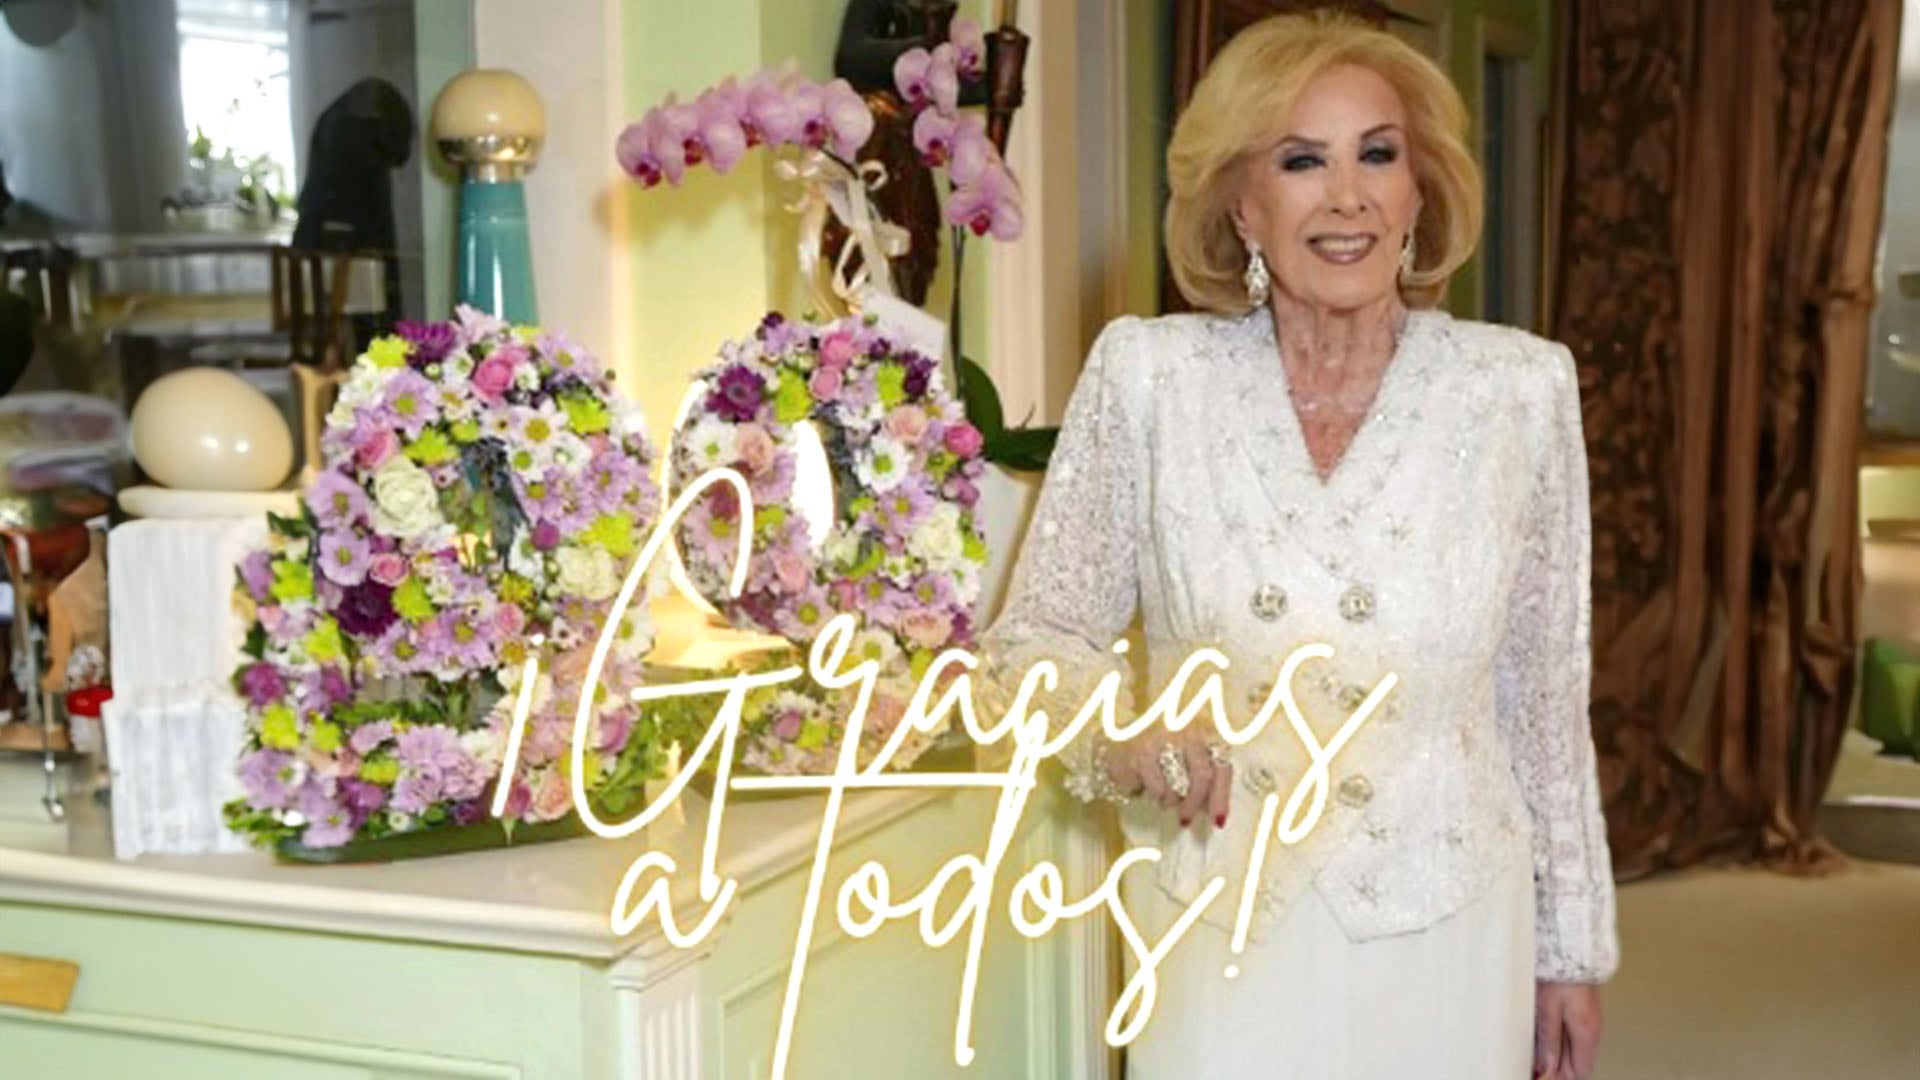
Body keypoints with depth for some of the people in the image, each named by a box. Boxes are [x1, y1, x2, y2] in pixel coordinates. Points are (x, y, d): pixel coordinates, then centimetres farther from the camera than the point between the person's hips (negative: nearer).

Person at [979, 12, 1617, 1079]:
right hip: (1217, 937, 0)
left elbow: (1544, 694, 3)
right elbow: (1034, 635, -1)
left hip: (1445, 935, 1)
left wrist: (1572, 945, 8)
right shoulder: (1146, 372, -8)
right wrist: (1118, 729, -22)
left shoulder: (1522, 387, -6)